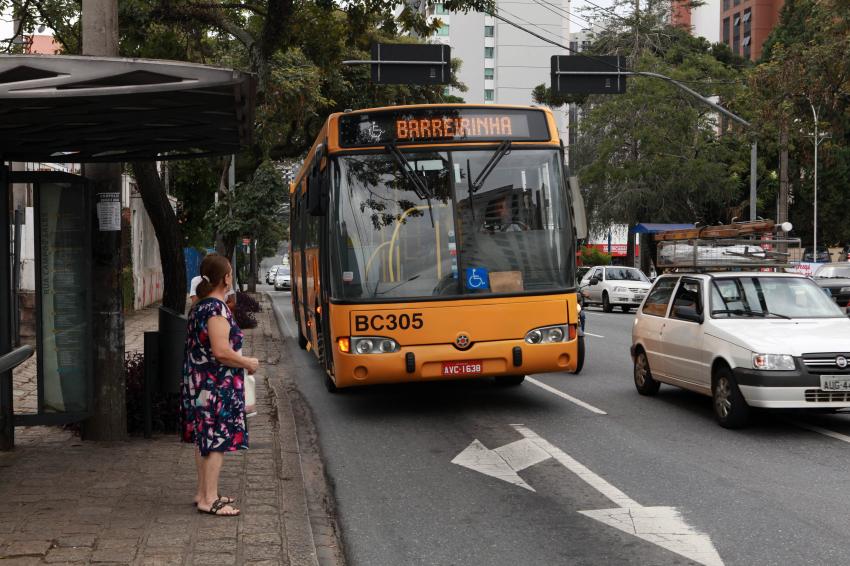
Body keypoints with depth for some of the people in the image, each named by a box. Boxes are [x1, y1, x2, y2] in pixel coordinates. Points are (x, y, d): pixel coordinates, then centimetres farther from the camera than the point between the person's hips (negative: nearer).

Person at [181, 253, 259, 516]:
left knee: (203, 439, 15)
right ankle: (209, 499, 0)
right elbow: (221, 352, -24)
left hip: (197, 383, 10)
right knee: (218, 440, -4)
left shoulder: (198, 307, 12)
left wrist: (241, 360, 20)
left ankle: (204, 492, 24)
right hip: (217, 386, -10)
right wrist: (248, 363, -9)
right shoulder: (217, 309, -18)